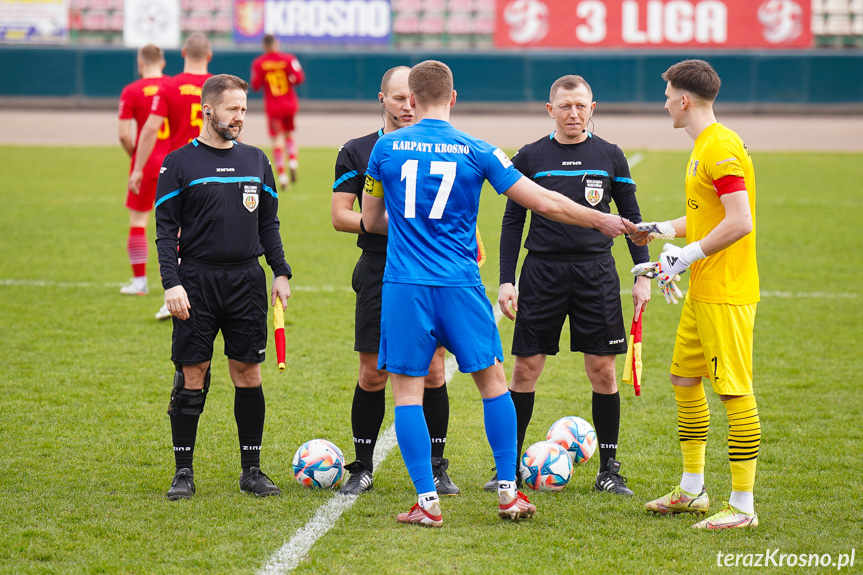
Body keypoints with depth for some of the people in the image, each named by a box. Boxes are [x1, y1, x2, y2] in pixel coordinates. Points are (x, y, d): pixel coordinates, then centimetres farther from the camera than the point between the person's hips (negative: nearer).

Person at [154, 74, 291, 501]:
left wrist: (281, 273, 8)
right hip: (197, 281, -3)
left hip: (247, 281, 3)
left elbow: (268, 224, 17)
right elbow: (165, 229, -2)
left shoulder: (256, 161, 11)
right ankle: (184, 472, 6)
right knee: (192, 376, -2)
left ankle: (252, 470, 11)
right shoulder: (179, 164, -1)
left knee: (248, 373, 3)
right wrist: (171, 282, -12)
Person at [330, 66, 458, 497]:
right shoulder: (357, 152, 5)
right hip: (379, 272, -1)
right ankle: (362, 469, 12)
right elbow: (340, 216, 0)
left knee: (432, 372, 0)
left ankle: (436, 468, 10)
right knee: (373, 375, 1)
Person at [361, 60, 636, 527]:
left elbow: (371, 221, 13)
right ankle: (509, 492, 14)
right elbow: (543, 203, 0)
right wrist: (602, 221, 13)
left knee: (407, 390, 4)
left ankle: (427, 500, -1)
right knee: (493, 381, 14)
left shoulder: (386, 148, 2)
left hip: (403, 287, 0)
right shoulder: (476, 151, 0)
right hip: (460, 286, 0)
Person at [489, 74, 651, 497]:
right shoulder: (530, 157, 3)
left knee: (602, 370, 0)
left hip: (596, 271, 0)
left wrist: (642, 276, 5)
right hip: (542, 270, 0)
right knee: (525, 367, 0)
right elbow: (512, 221, 7)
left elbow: (631, 217, 11)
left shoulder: (610, 156, 5)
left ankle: (609, 469, 10)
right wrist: (506, 281, 1)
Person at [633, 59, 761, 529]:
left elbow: (740, 222, -24)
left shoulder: (721, 149, -17)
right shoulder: (702, 146, 15)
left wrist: (687, 256, -21)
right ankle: (691, 491, 26)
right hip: (700, 291, 11)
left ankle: (743, 506, -4)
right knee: (684, 380, 16)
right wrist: (665, 229, 22)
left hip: (727, 293, -11)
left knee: (734, 391, -7)